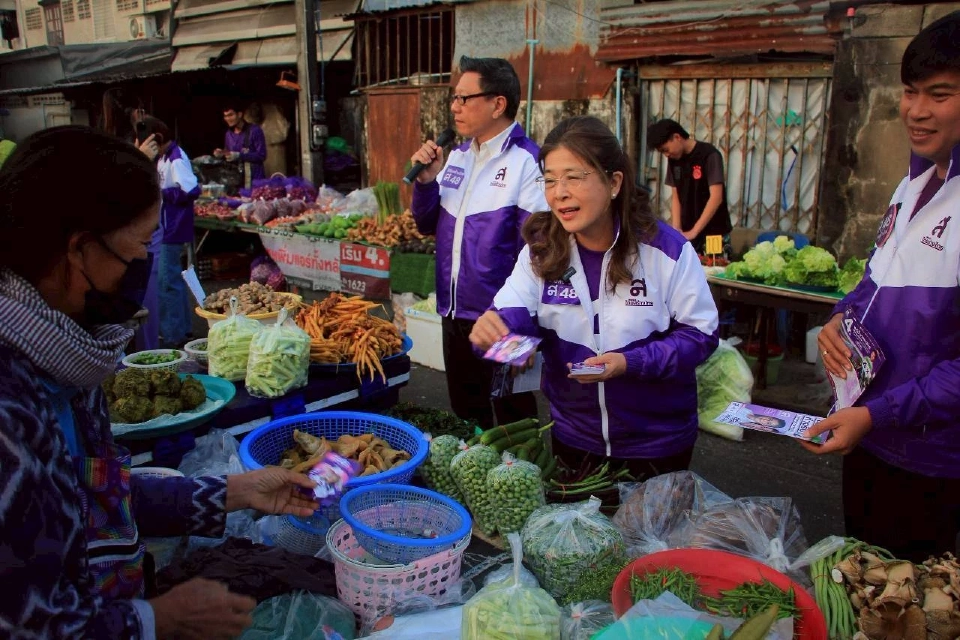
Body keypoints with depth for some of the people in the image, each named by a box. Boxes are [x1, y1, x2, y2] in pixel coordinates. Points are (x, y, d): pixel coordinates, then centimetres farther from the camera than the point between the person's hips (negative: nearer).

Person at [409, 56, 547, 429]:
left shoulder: (526, 162, -15)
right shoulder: (458, 156, 8)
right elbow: (427, 225, 15)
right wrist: (426, 180, -3)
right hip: (454, 313, 7)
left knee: (513, 423, 9)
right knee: (465, 414, 22)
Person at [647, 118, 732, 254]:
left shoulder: (709, 155, -13)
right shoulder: (674, 160, 7)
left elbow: (716, 197, -19)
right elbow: (676, 196, 9)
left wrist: (694, 232, -22)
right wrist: (676, 228, -5)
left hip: (714, 233, -5)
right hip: (687, 232, 5)